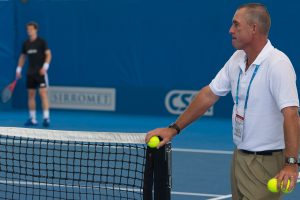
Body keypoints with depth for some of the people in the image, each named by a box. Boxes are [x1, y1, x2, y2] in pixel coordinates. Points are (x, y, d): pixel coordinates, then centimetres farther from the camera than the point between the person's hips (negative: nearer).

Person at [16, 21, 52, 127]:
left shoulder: (41, 42, -5)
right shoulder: (25, 43, 10)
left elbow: (48, 55, -7)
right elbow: (22, 57, 18)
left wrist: (45, 67, -19)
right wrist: (18, 70, 11)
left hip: (41, 72, -6)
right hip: (30, 73, 6)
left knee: (43, 93, -12)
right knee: (31, 95, 5)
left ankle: (46, 118, -14)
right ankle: (32, 119, 10)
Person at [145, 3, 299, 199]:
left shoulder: (277, 64, -20)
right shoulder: (237, 59, 6)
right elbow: (209, 95, 13)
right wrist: (174, 129, 10)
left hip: (267, 163, -7)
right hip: (240, 157, 8)